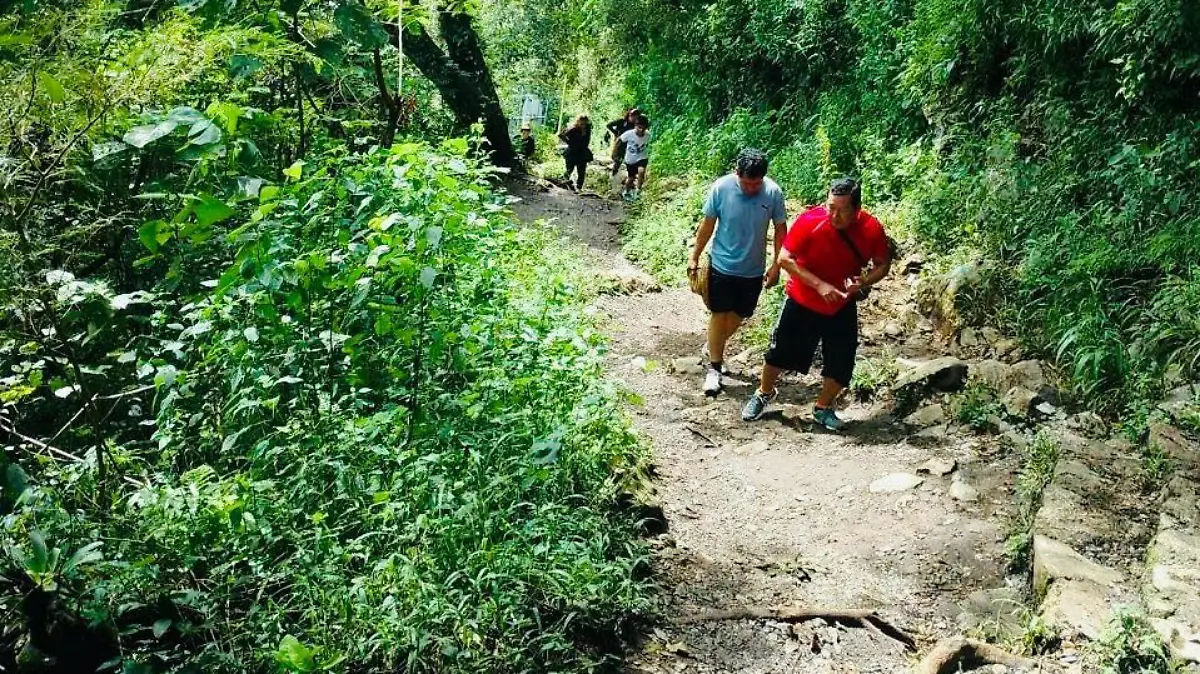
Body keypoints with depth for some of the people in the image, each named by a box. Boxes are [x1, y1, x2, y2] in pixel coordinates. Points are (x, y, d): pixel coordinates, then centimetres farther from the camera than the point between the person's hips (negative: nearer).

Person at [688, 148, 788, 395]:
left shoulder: (773, 192, -15)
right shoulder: (721, 187, -17)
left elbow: (780, 229, -2)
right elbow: (708, 224, -5)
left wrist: (776, 265, -2)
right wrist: (695, 257, 1)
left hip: (753, 269, 2)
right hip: (723, 264, -2)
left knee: (738, 315, 17)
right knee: (719, 314, 3)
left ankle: (715, 347, 42)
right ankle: (714, 367, 16)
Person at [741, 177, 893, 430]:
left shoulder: (872, 229, -18)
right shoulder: (810, 220, -24)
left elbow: (883, 265, -3)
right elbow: (785, 259, -20)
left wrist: (863, 282, -24)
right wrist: (819, 285, -28)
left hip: (842, 308, 2)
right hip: (802, 302, -1)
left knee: (841, 364, 3)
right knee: (780, 352, 8)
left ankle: (823, 408, 29)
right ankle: (764, 393, 36)